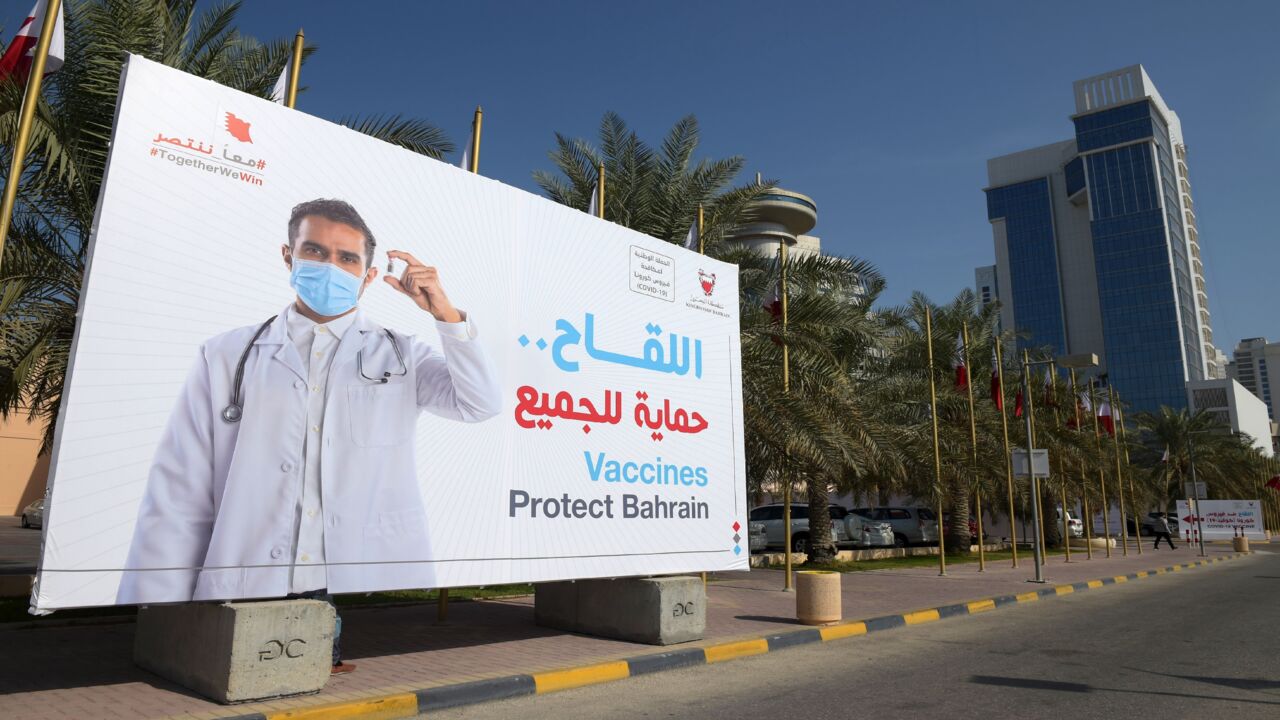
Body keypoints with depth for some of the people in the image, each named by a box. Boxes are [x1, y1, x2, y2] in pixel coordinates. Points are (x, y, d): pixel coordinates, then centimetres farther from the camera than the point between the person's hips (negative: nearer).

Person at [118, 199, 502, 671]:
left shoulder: (400, 356, 10)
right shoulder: (227, 356, 10)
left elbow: (480, 405, -4)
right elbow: (178, 502, 5)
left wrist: (445, 313, -12)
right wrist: (154, 625, 0)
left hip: (374, 593, 0)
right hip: (247, 597, 1)